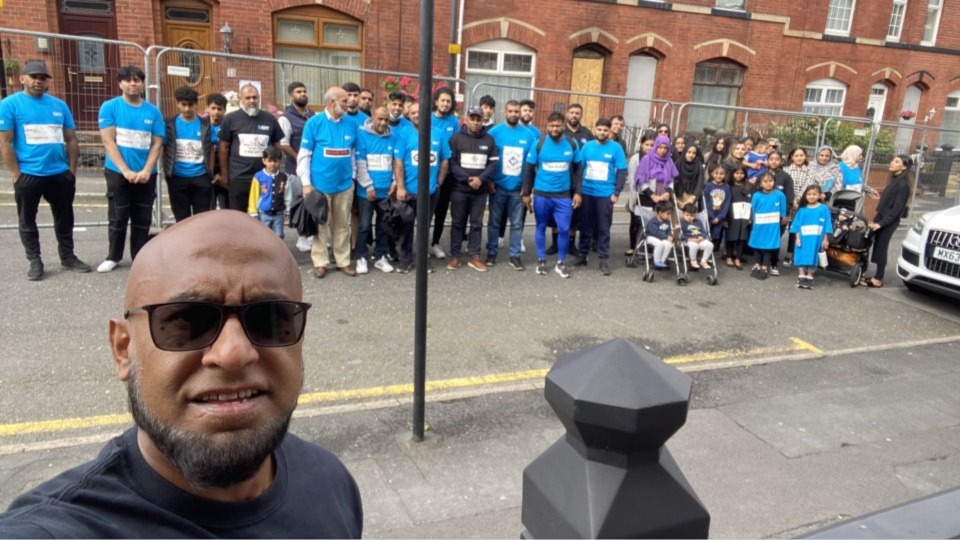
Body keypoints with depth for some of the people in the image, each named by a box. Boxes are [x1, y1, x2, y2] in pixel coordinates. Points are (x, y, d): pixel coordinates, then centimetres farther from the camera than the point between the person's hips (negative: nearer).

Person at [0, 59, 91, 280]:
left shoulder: (59, 105, 8)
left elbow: (71, 140, 11)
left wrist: (72, 170, 5)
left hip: (60, 174, 3)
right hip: (28, 175, -3)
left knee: (64, 218, 12)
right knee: (27, 220, 7)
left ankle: (68, 256, 25)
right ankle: (34, 261, 18)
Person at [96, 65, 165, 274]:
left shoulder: (153, 111, 5)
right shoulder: (110, 107, -1)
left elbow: (157, 144, 2)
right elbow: (108, 142, -7)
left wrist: (146, 171, -11)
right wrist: (126, 171, -15)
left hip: (146, 175, 2)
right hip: (118, 173, -2)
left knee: (143, 219, 7)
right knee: (118, 217, 5)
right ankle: (113, 257, 20)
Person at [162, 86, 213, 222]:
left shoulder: (205, 124, 2)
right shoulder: (170, 124, 1)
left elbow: (210, 150, 5)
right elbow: (164, 150, 4)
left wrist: (210, 174, -1)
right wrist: (167, 174, -2)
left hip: (201, 178, 0)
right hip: (178, 178, 0)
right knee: (182, 219, 9)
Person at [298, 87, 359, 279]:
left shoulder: (351, 124, 3)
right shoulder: (314, 123, -5)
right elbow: (304, 155, -4)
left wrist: (352, 176, 7)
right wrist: (306, 183, -9)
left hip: (344, 185, 3)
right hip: (320, 184, -3)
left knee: (342, 225, 11)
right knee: (320, 224, 7)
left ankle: (343, 261, 21)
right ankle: (320, 262, 16)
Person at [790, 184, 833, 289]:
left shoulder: (823, 209, -1)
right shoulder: (802, 210, 3)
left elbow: (826, 225, 1)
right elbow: (797, 224, 4)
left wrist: (825, 239, -1)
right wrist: (797, 238, -2)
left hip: (816, 239, -1)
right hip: (803, 238, 1)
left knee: (812, 257, 3)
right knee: (802, 256, 1)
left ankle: (809, 278, 12)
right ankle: (802, 277, 8)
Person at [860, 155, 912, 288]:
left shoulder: (902, 184, -15)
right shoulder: (895, 180, 12)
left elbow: (897, 208, -19)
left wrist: (881, 223, -21)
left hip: (889, 221, -8)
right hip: (882, 218, 8)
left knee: (881, 249, -3)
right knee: (878, 248, 9)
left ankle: (878, 280, 4)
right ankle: (877, 277, 15)